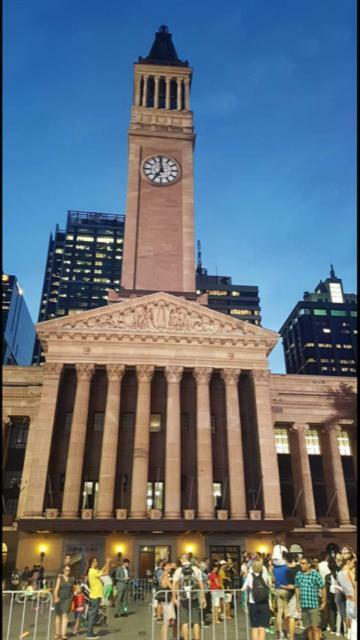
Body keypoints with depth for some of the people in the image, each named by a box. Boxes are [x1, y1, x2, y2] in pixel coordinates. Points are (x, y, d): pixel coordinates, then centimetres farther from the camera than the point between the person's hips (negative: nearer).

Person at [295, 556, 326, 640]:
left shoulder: (315, 574, -10)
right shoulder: (298, 575, 1)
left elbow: (323, 588, -4)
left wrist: (324, 602, -2)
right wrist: (297, 602, 12)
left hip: (314, 605, -4)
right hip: (303, 606, 4)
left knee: (315, 627, -5)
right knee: (309, 627, 13)